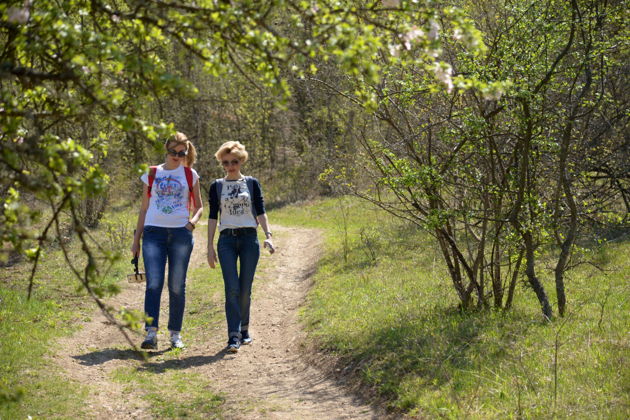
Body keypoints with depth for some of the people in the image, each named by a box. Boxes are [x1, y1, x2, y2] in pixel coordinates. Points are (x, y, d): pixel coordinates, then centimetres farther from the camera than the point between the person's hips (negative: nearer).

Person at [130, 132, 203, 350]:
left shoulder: (190, 175, 10)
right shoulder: (152, 174, 11)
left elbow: (198, 206, 15)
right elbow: (144, 208, 14)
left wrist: (193, 220, -7)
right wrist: (136, 239, 10)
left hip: (181, 233, 0)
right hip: (154, 232, 0)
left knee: (177, 286, 2)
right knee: (154, 283, -13)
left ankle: (175, 334, 11)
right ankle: (151, 333, -18)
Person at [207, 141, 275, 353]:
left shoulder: (252, 183, 8)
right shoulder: (216, 187, 9)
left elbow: (260, 212, 4)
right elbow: (213, 217, 7)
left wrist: (268, 236, -9)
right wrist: (210, 246, 2)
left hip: (249, 238, 0)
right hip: (226, 240, 0)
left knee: (245, 289, 3)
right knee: (232, 288, -12)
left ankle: (244, 329, 22)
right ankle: (234, 336, -14)